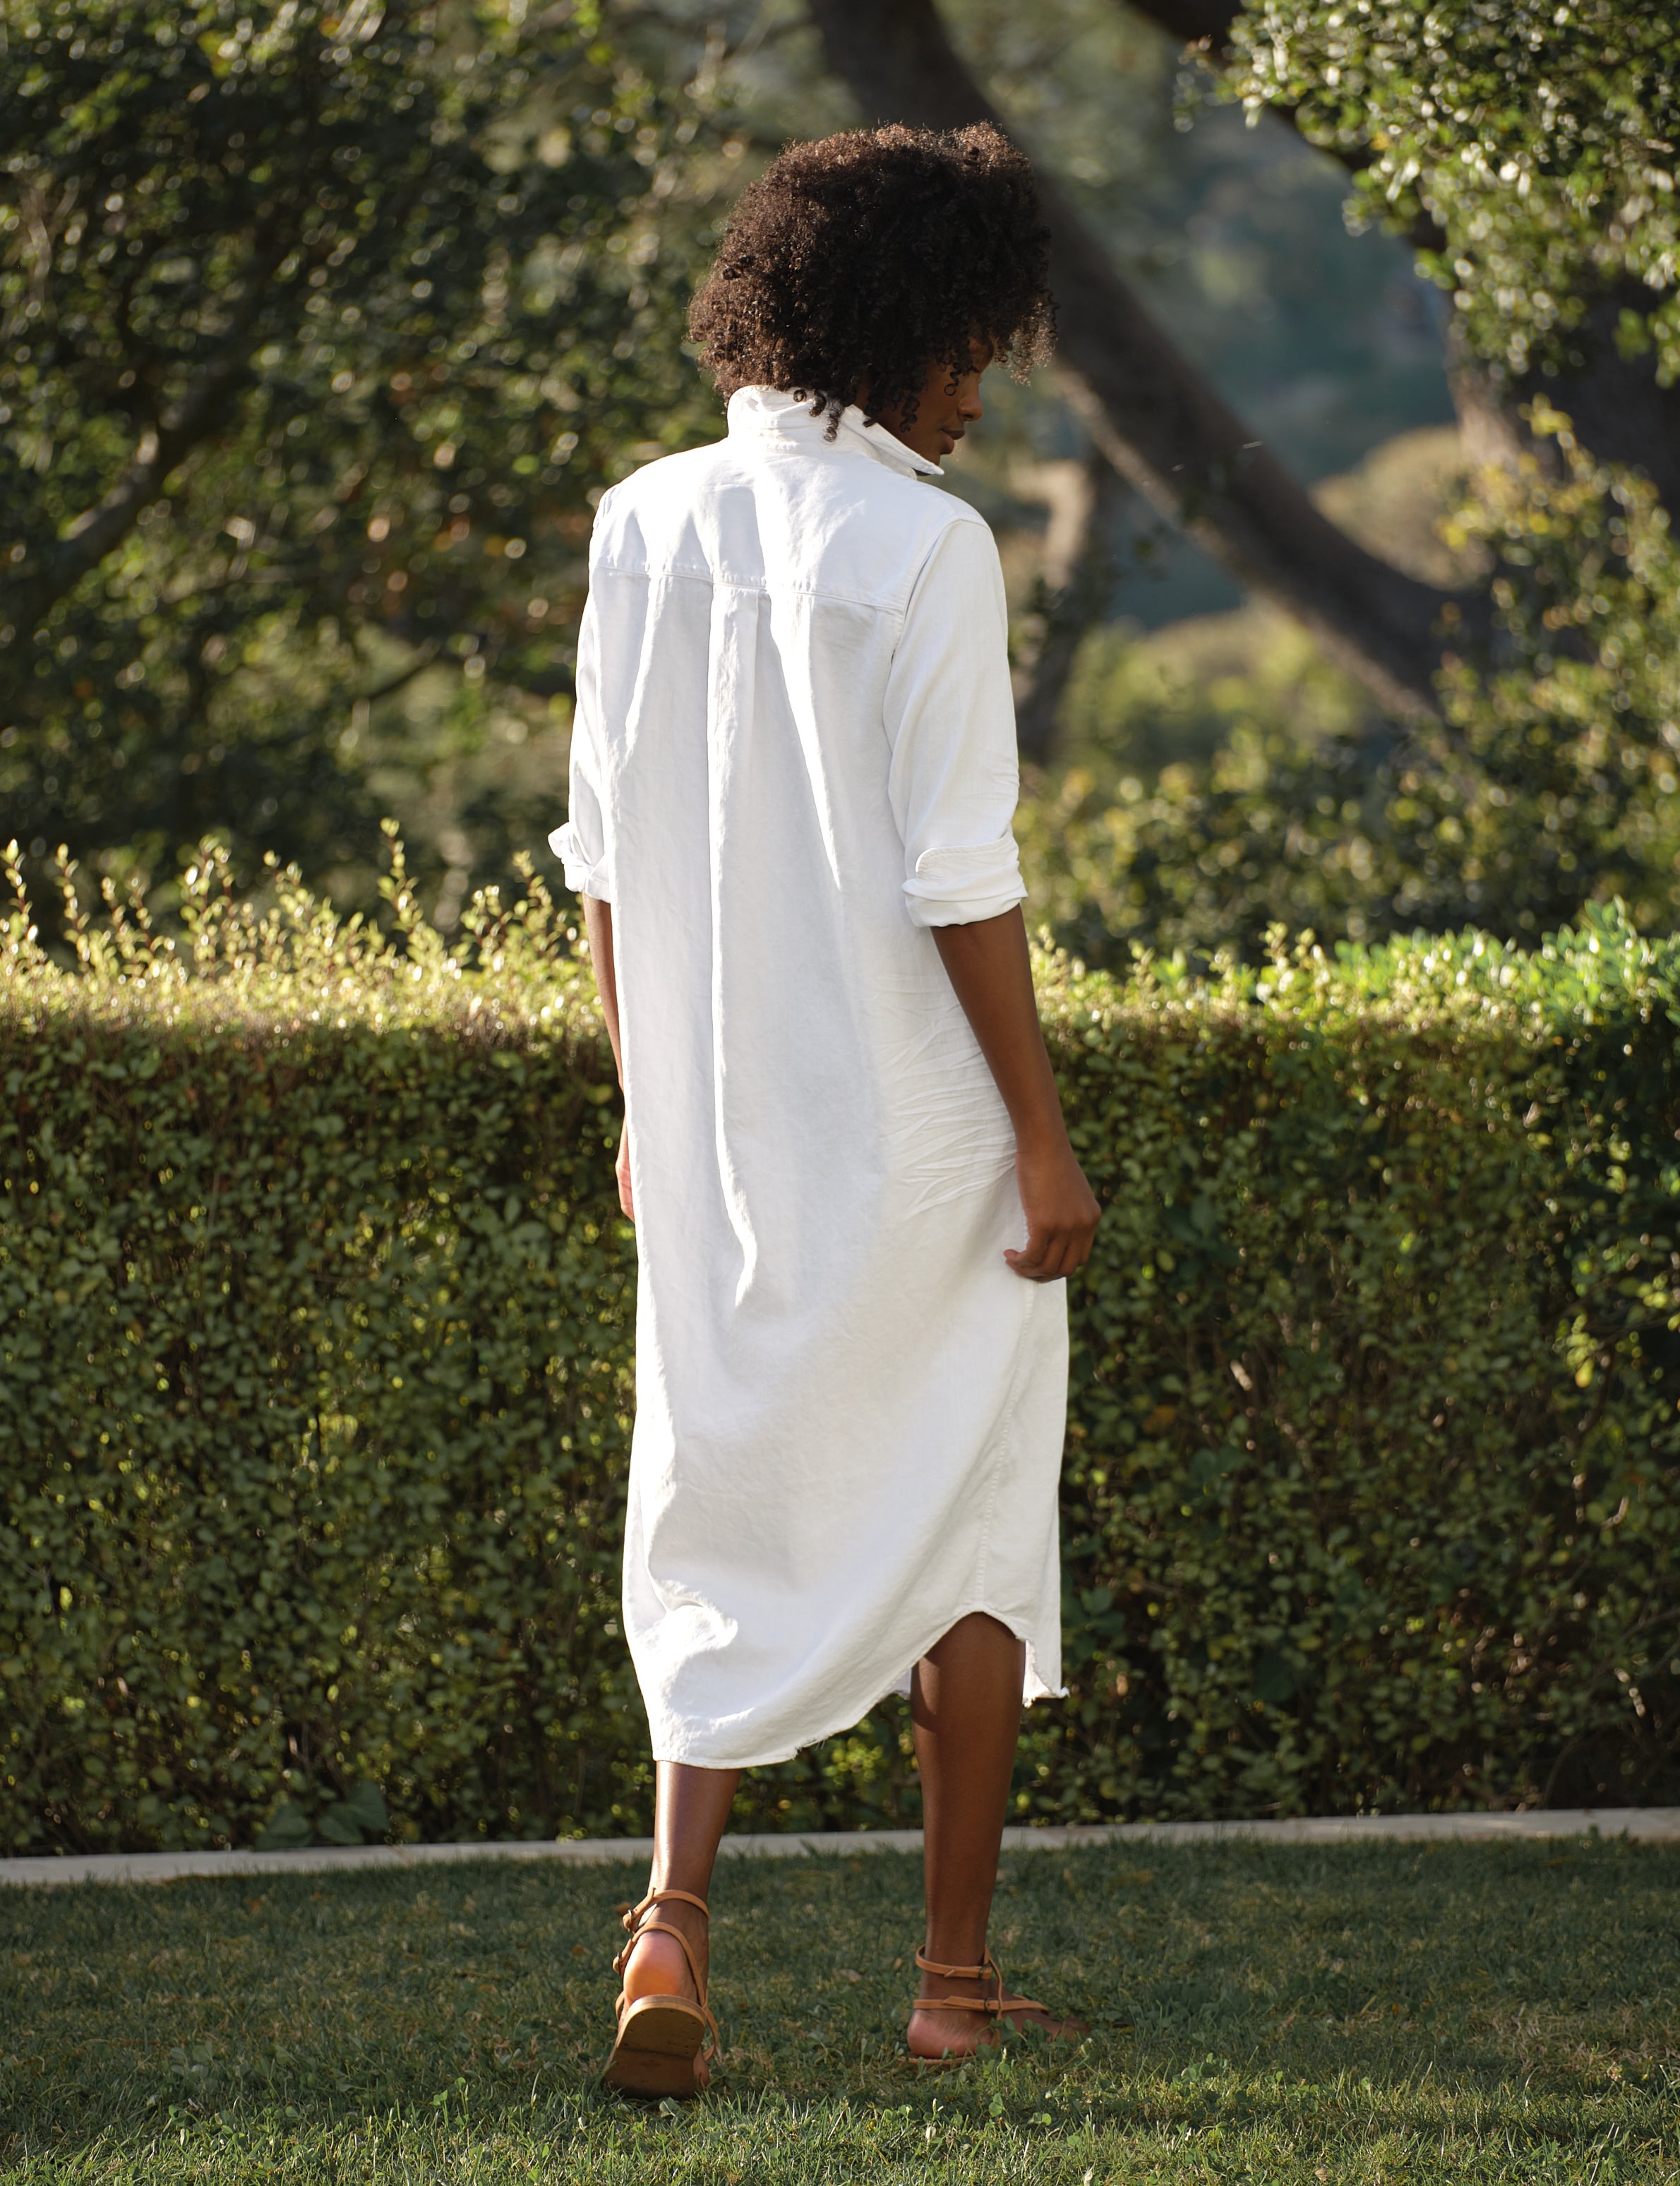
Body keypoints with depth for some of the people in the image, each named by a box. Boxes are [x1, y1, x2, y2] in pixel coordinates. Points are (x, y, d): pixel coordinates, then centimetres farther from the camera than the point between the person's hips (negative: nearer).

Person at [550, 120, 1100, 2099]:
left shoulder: (646, 526, 3)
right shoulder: (923, 548, -15)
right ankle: (957, 1974, 16)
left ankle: (678, 1904, -9)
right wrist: (1042, 1135, -9)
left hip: (717, 1122, 5)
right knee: (967, 1520, 10)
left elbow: (603, 849, 7)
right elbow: (959, 879, -16)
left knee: (729, 1516, 11)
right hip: (918, 1124, -5)